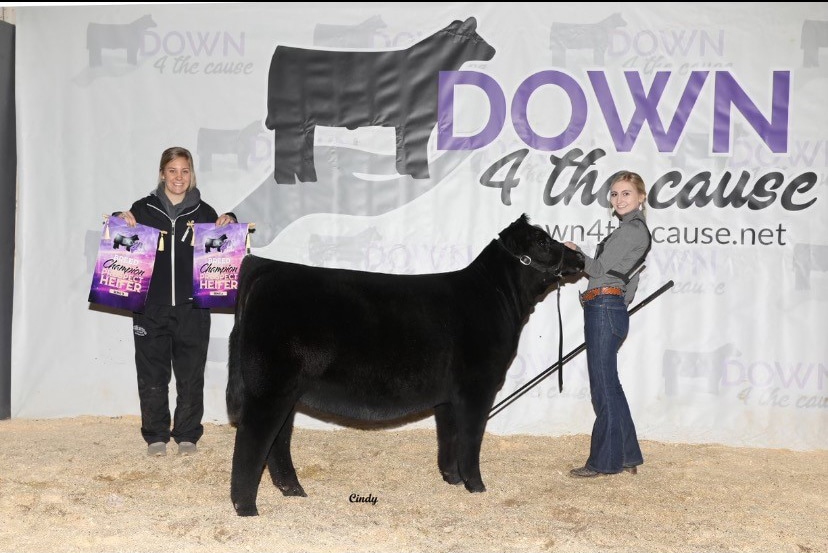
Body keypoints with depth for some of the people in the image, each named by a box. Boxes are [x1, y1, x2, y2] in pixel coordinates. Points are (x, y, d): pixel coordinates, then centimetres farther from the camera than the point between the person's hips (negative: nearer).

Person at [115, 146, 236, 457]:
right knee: (152, 375, 4)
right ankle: (155, 436, 15)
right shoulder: (144, 209, 6)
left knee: (191, 376, 4)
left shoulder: (203, 213, 7)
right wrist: (119, 220, -9)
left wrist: (229, 224, -5)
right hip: (150, 308, 0)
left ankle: (187, 435, 15)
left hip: (192, 309, 0)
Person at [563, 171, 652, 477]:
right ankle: (627, 456, 20)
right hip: (611, 310, 11)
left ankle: (604, 461, 2)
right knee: (609, 386, 14)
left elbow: (601, 268, -13)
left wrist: (574, 252, 2)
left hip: (605, 310, -11)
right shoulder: (633, 229, 21)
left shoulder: (632, 229, -10)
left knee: (604, 387, -5)